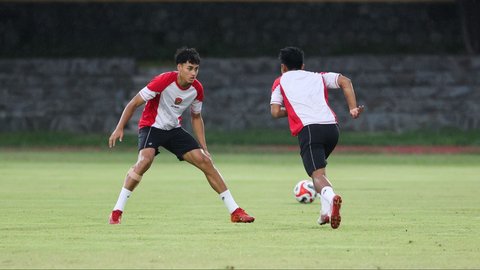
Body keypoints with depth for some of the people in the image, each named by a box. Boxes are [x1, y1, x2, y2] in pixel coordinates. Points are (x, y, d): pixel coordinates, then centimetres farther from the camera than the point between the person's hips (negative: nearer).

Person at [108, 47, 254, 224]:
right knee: (145, 160, -34)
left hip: (174, 129, 6)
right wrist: (119, 128, -22)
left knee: (206, 162, -5)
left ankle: (235, 211, 3)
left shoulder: (197, 89, -5)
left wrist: (204, 147, 5)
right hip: (151, 126, -6)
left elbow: (196, 117, 12)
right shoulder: (164, 81, -23)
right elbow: (134, 103, -16)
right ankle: (117, 212, -25)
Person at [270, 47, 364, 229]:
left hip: (308, 130, -4)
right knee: (319, 166, 27)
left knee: (317, 174, -15)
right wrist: (353, 108, 4)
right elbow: (345, 82, 10)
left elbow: (275, 112, 8)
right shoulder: (319, 77, 27)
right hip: (331, 127, 4)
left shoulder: (281, 81, 20)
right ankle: (326, 212, 13)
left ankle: (330, 197, -49)